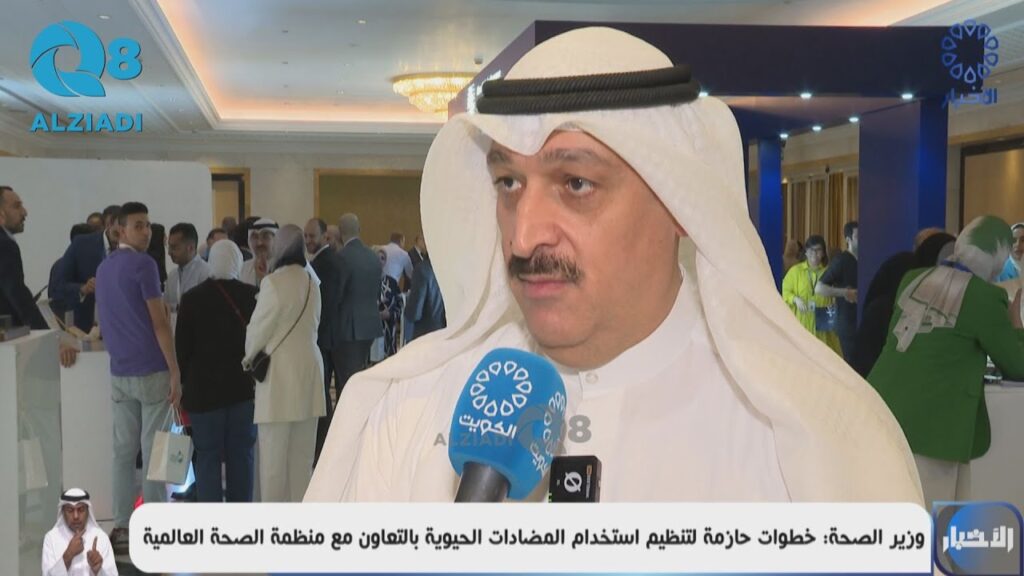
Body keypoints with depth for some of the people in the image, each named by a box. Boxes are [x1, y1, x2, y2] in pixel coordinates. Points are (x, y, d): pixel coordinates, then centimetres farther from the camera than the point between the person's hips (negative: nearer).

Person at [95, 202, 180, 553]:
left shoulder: (103, 268, 14)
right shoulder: (143, 264, -11)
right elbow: (159, 322, -14)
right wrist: (175, 371, -13)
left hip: (119, 372, 7)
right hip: (152, 371, -7)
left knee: (123, 450, 8)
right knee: (153, 451, -2)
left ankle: (121, 529, 12)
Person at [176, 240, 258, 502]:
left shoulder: (192, 298, -7)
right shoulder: (252, 295, -4)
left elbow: (182, 347, -3)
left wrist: (183, 382, 8)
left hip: (204, 387, -1)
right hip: (244, 385, 2)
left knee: (208, 455, 4)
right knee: (241, 454, 9)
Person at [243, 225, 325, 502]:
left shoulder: (274, 282, -13)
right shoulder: (312, 282, 5)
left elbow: (258, 327, -6)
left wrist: (249, 357, 11)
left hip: (280, 371, -6)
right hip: (309, 367, 6)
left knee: (274, 452, 2)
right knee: (302, 452, 11)